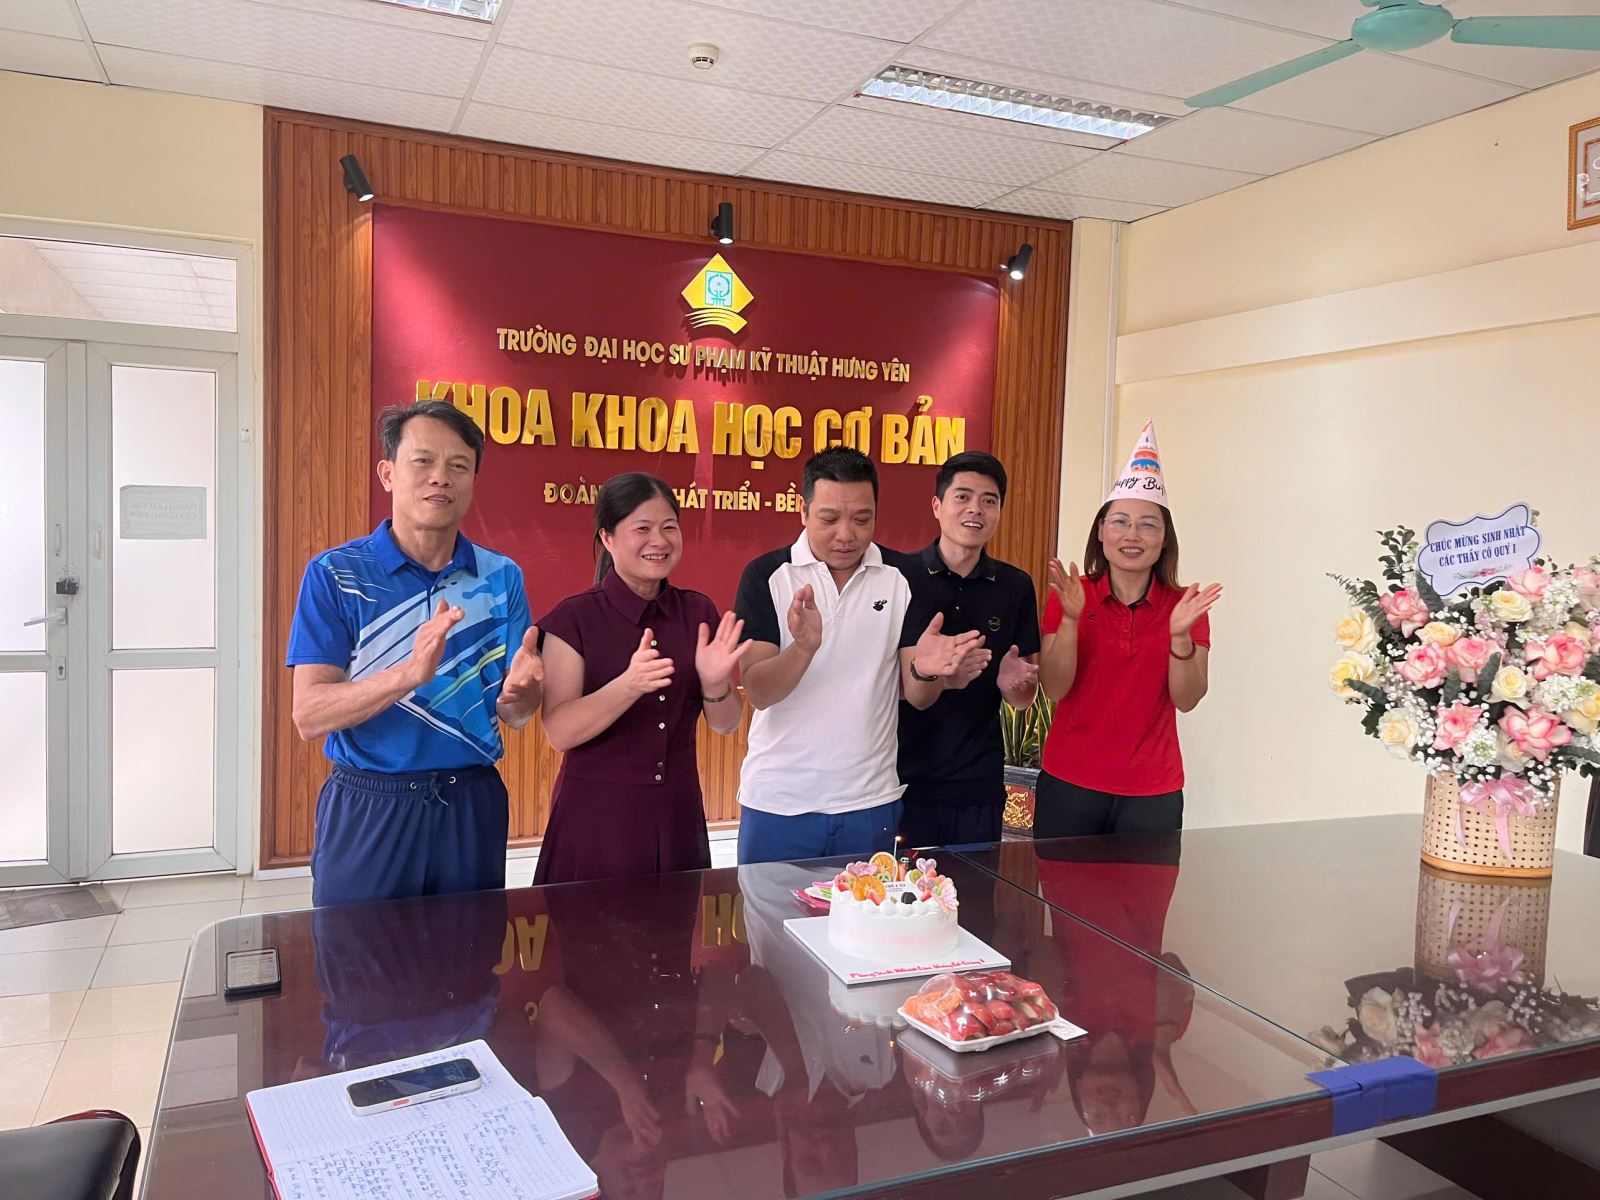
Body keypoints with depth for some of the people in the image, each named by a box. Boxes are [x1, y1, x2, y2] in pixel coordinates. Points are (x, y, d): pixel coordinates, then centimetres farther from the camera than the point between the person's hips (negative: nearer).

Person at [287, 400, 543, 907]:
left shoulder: (501, 577, 1)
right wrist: (411, 673, -29)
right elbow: (309, 716, -13)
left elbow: (513, 718, 0)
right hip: (369, 808, -2)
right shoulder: (335, 574, -6)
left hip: (471, 807, 3)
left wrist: (518, 690, -24)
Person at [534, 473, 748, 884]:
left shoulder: (698, 611, 3)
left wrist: (715, 682, -17)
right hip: (597, 820, -4)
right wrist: (629, 686, -30)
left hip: (677, 818, 4)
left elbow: (725, 723, 4)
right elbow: (559, 732, -15)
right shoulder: (574, 618, -9)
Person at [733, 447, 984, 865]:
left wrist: (925, 671, -23)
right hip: (778, 802, -1)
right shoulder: (766, 575, -5)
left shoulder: (901, 578, 0)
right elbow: (758, 693, -12)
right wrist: (804, 647, -31)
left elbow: (918, 697, 0)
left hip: (872, 802, 2)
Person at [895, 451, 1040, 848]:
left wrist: (1013, 683, -14)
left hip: (979, 788, 3)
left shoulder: (1015, 586, 4)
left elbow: (1023, 699, 9)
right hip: (903, 781, -3)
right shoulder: (898, 575, -6)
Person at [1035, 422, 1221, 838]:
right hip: (1069, 783, -1)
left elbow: (1186, 699, -6)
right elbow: (1054, 689, -9)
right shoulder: (1071, 596, -1)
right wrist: (1071, 618, -22)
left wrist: (1179, 634, -22)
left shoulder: (1184, 605, 2)